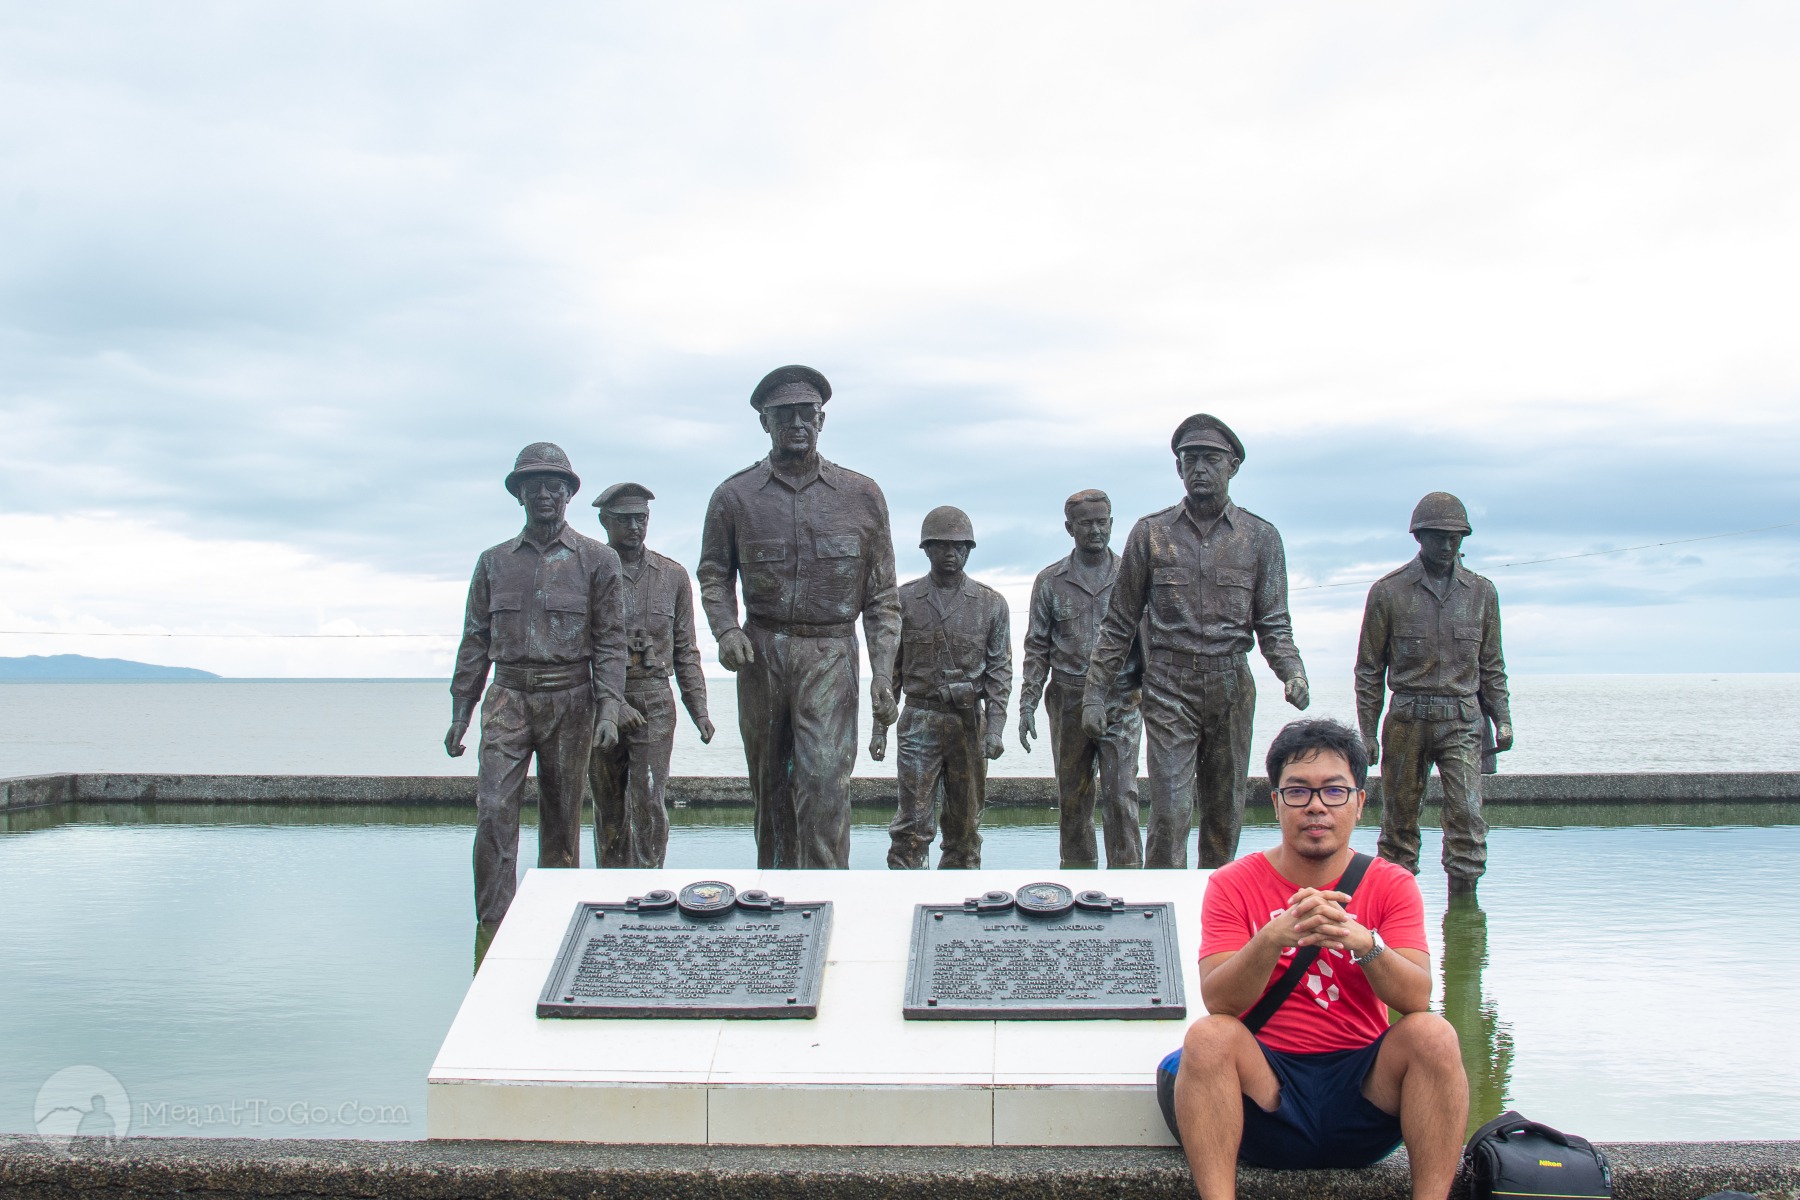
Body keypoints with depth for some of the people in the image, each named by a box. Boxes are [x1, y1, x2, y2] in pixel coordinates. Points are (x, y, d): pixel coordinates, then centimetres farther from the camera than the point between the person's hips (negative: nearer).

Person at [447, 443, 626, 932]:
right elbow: (475, 640, 13)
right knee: (494, 809, -10)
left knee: (562, 818, 5)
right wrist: (460, 713, 10)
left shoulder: (596, 559, 4)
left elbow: (610, 640, 1)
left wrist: (609, 709, -9)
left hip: (569, 700, -1)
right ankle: (492, 927, -5)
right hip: (508, 697, 1)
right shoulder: (494, 561, 11)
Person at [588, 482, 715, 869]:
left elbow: (685, 649, 12)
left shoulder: (673, 575, 8)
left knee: (648, 802, -8)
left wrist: (699, 709, 4)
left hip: (654, 704, 0)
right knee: (609, 809, 7)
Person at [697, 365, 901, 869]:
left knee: (824, 780, -15)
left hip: (830, 656, -1)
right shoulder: (735, 496, 4)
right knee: (769, 785, 9)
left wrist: (882, 673, -3)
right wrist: (725, 628, -7)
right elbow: (713, 572, 13)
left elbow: (882, 595, 5)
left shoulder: (862, 496, 4)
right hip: (760, 653, 2)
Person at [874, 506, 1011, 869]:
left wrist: (995, 728, -7)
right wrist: (879, 728, 2)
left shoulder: (991, 603, 5)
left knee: (966, 823, 8)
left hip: (970, 720, 2)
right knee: (913, 821, -6)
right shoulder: (904, 601, 3)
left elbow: (999, 669, 3)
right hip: (920, 721, -1)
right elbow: (889, 668, 6)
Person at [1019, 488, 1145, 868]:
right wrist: (1027, 705, 0)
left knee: (1121, 795, -8)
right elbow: (1036, 649, 7)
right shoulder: (1050, 581, 7)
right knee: (1072, 797, 7)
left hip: (1121, 699, -1)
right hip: (1068, 700, 2)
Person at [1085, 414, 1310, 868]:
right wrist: (1094, 692, 3)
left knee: (1224, 814, 9)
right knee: (1170, 811, -9)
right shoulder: (1150, 533, 4)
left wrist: (1293, 671, -16)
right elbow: (1120, 623, 7)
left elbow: (1273, 623, 4)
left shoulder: (1261, 537, 6)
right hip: (1169, 688, -1)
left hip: (1232, 690, 2)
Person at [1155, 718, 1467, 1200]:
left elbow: (1417, 998, -12)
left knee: (1432, 1034, -25)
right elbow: (1218, 1002, -14)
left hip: (1363, 1088, 1)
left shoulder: (1391, 885, 3)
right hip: (1268, 1080, -1)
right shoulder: (1233, 885, -1)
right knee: (1208, 1036, -28)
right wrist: (1275, 936, -32)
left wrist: (1363, 943, -32)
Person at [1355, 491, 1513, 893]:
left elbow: (1491, 666, 16)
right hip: (1407, 720, -1)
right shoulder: (1388, 592, 1)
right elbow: (1369, 669, 5)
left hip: (1462, 721, 1)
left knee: (1467, 815, -9)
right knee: (1399, 818, 5)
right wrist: (1368, 731, 1)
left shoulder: (1481, 592, 9)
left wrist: (1502, 720, 7)